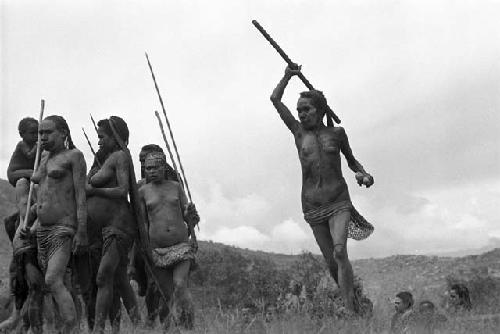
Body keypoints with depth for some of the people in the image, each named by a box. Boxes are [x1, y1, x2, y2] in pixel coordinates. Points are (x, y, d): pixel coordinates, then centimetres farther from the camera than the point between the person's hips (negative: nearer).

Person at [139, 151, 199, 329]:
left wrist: (192, 214, -18)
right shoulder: (143, 191, 4)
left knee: (180, 286, -22)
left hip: (181, 246, 0)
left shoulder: (176, 186, 7)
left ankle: (188, 326, -16)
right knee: (170, 296, -2)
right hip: (157, 251, 0)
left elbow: (191, 220, 6)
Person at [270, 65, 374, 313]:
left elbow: (351, 161, 19)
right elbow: (275, 99, 11)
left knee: (340, 252, -21)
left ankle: (349, 311, -25)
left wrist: (363, 175, 0)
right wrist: (288, 75, 14)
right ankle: (352, 301, 18)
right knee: (331, 262, 1)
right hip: (312, 206, 2)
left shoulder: (336, 133, 6)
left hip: (339, 202, -2)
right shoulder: (299, 132, 8)